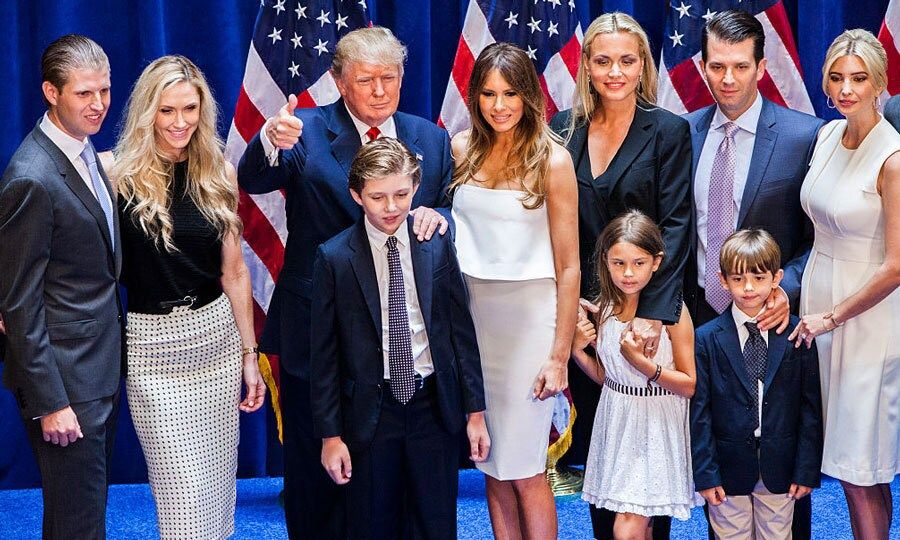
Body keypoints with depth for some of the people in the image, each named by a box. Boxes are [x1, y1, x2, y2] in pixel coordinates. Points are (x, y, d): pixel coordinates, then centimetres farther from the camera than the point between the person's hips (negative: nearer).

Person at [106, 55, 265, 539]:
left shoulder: (218, 176, 4)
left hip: (218, 337, 4)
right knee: (183, 488, -3)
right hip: (153, 346, -4)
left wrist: (249, 353, 10)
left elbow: (234, 272, 8)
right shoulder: (120, 177, -9)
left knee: (219, 478, 13)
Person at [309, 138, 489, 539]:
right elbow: (324, 353, -3)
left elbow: (462, 330, 4)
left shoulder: (438, 247, 0)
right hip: (370, 412, -1)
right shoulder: (334, 259, -6)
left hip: (435, 407, 1)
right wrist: (330, 434, -4)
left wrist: (475, 411, 3)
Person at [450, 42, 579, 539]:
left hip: (529, 313, -4)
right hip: (472, 311, 4)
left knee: (524, 469, 0)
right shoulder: (462, 149, 4)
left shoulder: (552, 160, -7)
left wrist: (560, 355, -9)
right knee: (491, 466, 10)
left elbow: (568, 266, -7)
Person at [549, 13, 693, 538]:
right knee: (594, 441, 10)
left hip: (646, 312, -3)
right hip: (583, 310, 3)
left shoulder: (669, 131, -4)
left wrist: (653, 313, -20)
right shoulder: (564, 129, 6)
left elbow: (676, 228, -10)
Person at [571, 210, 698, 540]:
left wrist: (641, 362, -22)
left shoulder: (672, 311, -14)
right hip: (616, 422, 5)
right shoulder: (604, 308, 1)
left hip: (656, 425, -5)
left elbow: (690, 385, -11)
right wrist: (577, 350, -6)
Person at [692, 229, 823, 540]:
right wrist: (705, 473, -8)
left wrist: (808, 469, -3)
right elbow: (699, 412, -5)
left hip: (779, 469, 1)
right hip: (728, 468, -1)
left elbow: (810, 406, -1)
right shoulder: (707, 339, -5)